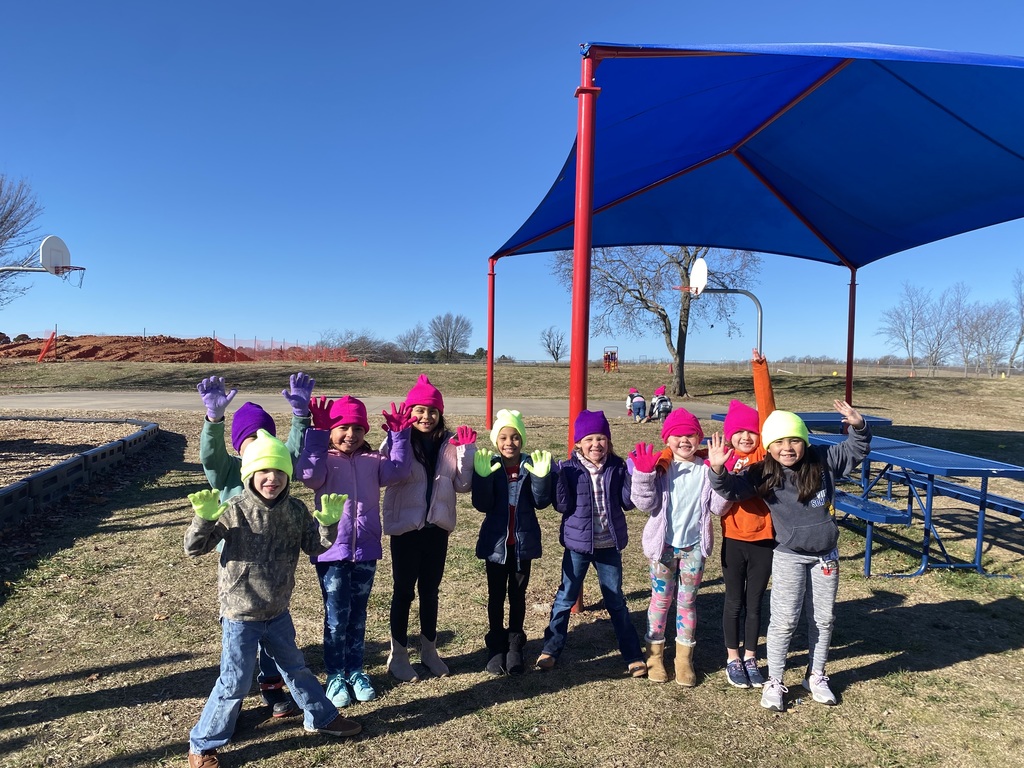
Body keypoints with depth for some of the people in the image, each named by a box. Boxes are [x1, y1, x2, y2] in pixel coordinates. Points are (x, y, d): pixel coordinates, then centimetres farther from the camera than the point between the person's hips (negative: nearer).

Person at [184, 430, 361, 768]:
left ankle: (321, 717, 42)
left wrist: (328, 522, -18)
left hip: (278, 613, 5)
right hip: (239, 615, -4)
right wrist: (203, 518, -33)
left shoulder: (295, 510, -6)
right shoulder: (233, 510, -18)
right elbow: (194, 548, -14)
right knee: (234, 682, 4)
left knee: (296, 667, 22)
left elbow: (315, 547, 0)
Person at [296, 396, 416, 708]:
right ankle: (336, 674, 23)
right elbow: (308, 473, -29)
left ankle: (355, 670, 32)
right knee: (336, 616, 5)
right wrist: (318, 435, -31)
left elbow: (398, 471, -12)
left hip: (366, 551, 4)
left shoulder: (373, 461, 4)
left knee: (358, 614, 16)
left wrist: (399, 437, -16)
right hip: (331, 551, -4)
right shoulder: (324, 460, -7)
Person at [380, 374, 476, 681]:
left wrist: (466, 452, -12)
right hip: (405, 526, -3)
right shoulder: (397, 441, -10)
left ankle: (429, 650, 34)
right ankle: (398, 655, 25)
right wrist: (396, 439, -30)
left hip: (437, 527, 4)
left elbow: (462, 485, 0)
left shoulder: (449, 443, 0)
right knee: (404, 591, 9)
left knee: (430, 591, 17)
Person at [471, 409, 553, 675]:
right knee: (496, 594, 12)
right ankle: (496, 647, 27)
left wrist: (541, 476, -28)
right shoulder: (489, 465, -8)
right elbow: (482, 505, -15)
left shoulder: (531, 464, -6)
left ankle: (515, 646, 28)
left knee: (518, 593, 13)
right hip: (496, 540, 0)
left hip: (523, 540, 0)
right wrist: (483, 476, -29)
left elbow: (541, 502, -12)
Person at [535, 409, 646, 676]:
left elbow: (628, 502, -4)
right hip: (577, 544, -1)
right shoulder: (569, 468, -9)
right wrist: (554, 477, -24)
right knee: (565, 598, 10)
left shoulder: (617, 467, -3)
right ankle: (551, 649, 25)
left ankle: (633, 655, 24)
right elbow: (563, 506, -13)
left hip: (609, 544, 2)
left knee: (616, 600, 12)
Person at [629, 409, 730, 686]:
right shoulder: (660, 467, -8)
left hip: (694, 546, 2)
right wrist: (643, 474, -26)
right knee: (660, 599, 9)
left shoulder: (706, 469, -3)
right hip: (664, 545, -1)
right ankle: (655, 655, 24)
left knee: (688, 601, 12)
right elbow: (645, 504, -12)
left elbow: (718, 506, -4)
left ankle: (684, 658, 26)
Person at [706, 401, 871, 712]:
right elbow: (732, 490, -19)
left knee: (823, 619, 15)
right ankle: (774, 683, 15)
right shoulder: (763, 474, -14)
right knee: (784, 621, 0)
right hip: (789, 557, -3)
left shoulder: (824, 462, -7)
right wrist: (717, 470, -39)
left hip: (825, 555, 3)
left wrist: (858, 425, -15)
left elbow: (857, 449, 5)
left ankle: (816, 677, 35)